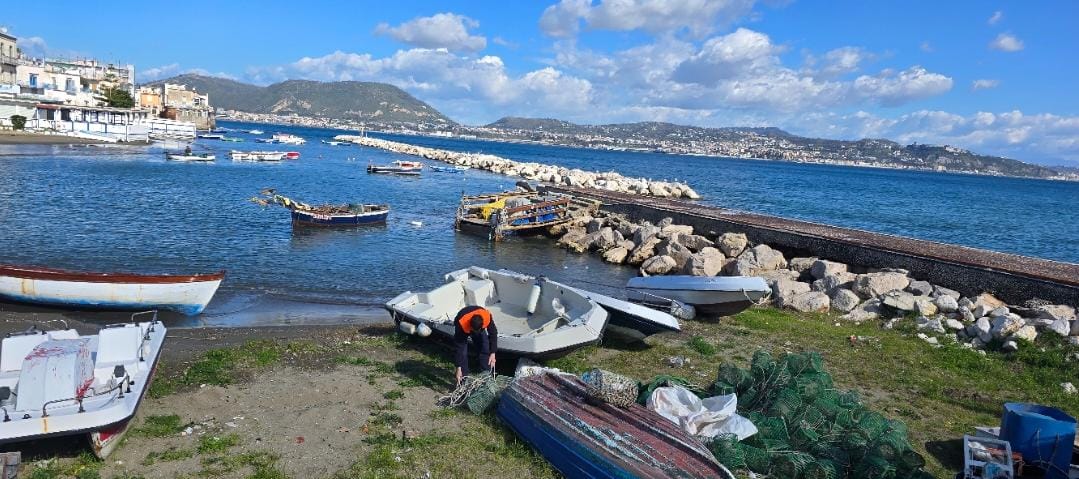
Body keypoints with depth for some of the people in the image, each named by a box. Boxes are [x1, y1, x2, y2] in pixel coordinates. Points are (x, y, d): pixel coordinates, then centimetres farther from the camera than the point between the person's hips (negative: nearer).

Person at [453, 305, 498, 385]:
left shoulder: (487, 316, -39)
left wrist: (493, 353, -25)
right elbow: (459, 346, -36)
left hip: (479, 327, 2)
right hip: (463, 327, -2)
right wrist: (459, 368, -34)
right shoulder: (461, 323, -43)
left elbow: (493, 333, -22)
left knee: (486, 349, -8)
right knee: (463, 352, -15)